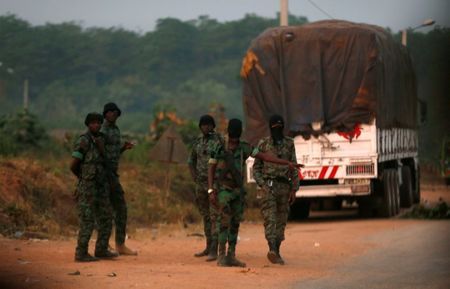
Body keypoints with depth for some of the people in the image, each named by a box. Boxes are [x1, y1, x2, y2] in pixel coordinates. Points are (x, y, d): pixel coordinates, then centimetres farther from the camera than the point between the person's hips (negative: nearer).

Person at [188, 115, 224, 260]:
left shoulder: (219, 140, -6)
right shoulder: (197, 142, 12)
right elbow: (191, 161, 21)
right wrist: (194, 176, 8)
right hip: (201, 183, 6)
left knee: (215, 216, -11)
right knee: (205, 215, 13)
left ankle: (214, 251, -15)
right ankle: (208, 247, 23)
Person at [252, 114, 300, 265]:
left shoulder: (289, 144, 8)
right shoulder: (263, 144, 2)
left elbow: (294, 168, 10)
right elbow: (256, 167, 5)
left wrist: (294, 190, 5)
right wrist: (262, 185, -9)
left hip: (284, 186, 3)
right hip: (269, 185, -3)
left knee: (281, 221, 7)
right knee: (270, 219, -16)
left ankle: (276, 252, 15)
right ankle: (272, 250, -30)